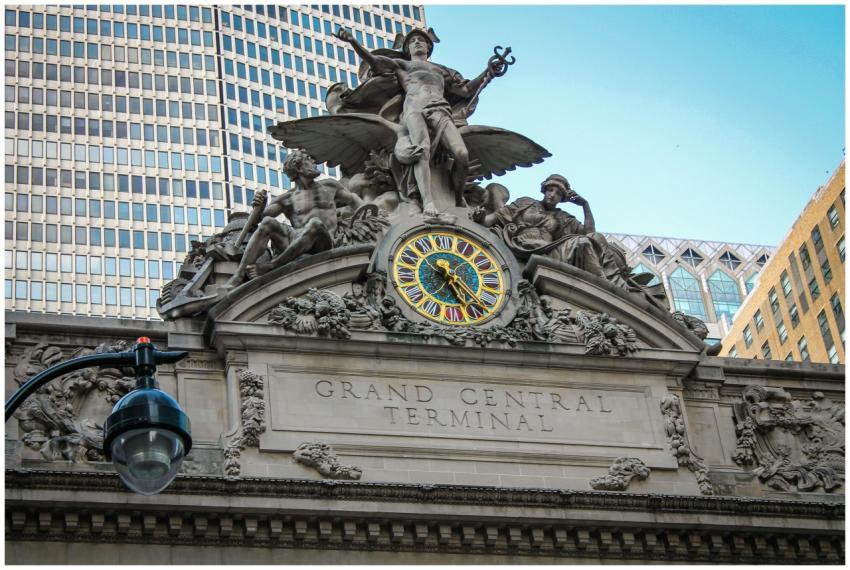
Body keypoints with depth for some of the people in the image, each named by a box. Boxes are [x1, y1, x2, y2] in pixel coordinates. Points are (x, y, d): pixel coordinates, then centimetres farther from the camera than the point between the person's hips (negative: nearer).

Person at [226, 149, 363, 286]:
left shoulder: (329, 186, 24)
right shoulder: (286, 199, 18)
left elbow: (353, 200, 35)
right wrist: (258, 207, -15)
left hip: (322, 243, -1)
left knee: (315, 223, -36)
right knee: (267, 222, -28)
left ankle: (269, 266, -39)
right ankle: (237, 277, -38)